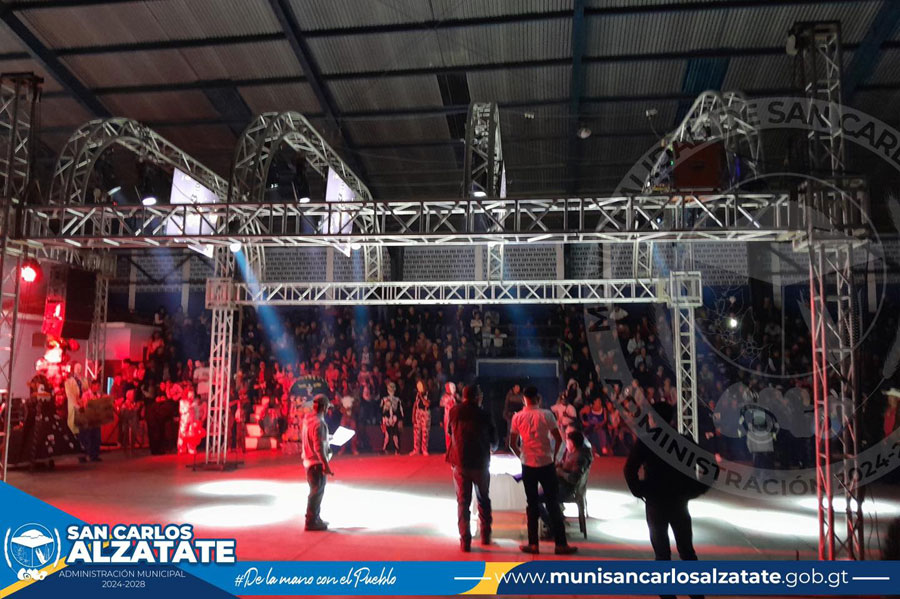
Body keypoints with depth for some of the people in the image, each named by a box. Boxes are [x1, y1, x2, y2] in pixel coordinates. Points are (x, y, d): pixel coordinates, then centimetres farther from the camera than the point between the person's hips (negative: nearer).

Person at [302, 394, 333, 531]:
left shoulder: (307, 419, 5)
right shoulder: (318, 423, -23)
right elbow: (318, 447, -26)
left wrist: (326, 438, 31)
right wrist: (326, 465, -24)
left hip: (309, 460, 9)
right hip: (317, 462, -9)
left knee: (316, 491, 19)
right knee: (317, 492, 1)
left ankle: (315, 519, 29)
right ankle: (311, 522, 8)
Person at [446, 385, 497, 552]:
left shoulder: (454, 411, 1)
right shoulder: (483, 414, -3)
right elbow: (493, 440, 6)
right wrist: (492, 447, 29)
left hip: (460, 462, 1)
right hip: (480, 463, -1)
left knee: (463, 502, 6)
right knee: (483, 500, 17)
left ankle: (465, 541, 2)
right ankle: (485, 536, 22)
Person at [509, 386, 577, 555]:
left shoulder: (517, 417, -1)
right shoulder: (546, 415, -6)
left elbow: (512, 444, 0)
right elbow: (559, 439, -6)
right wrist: (554, 456, 9)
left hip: (528, 465, 2)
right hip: (546, 464, -1)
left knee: (532, 504, 10)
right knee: (553, 504, 6)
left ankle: (533, 544, 11)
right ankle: (561, 544, 7)